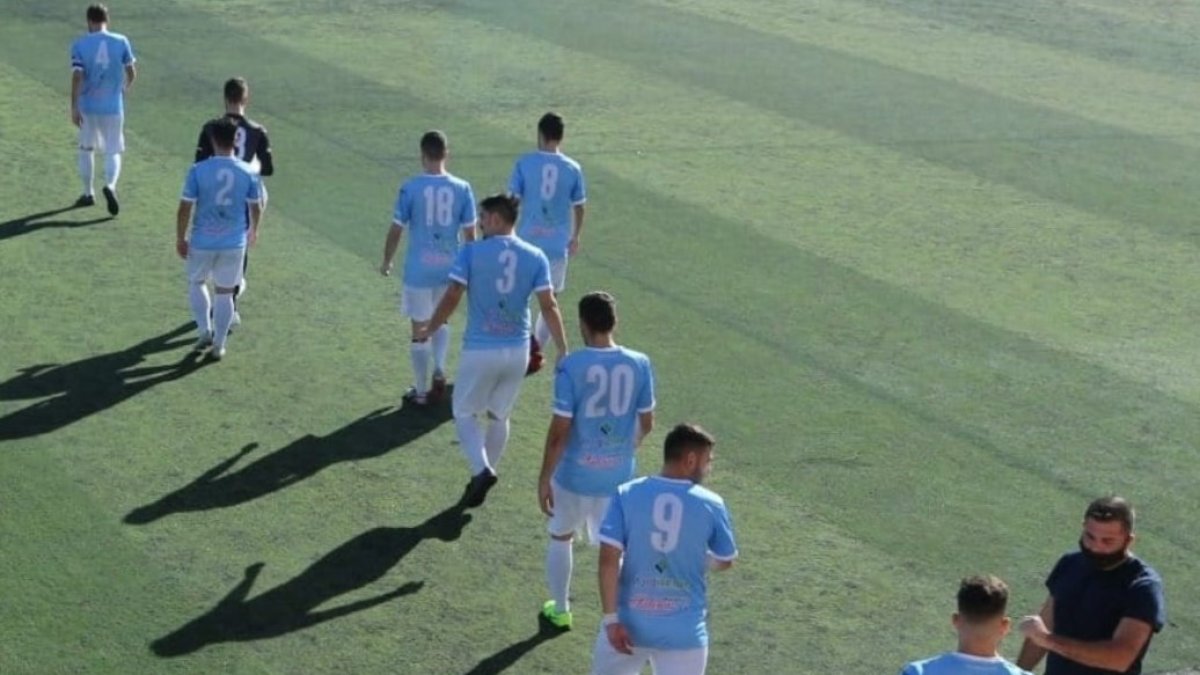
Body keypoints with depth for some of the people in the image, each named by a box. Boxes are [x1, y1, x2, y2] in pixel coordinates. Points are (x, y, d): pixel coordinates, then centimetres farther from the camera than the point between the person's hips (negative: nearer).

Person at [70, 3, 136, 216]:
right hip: (113, 106, 0)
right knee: (113, 152, 7)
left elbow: (77, 77, -12)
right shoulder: (121, 42, -3)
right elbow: (131, 73, 2)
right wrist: (125, 88, 24)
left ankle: (88, 193, 26)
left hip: (87, 106, 0)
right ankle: (110, 186, -21)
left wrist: (74, 108, -9)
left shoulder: (80, 44, -7)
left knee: (86, 148, 20)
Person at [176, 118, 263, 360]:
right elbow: (256, 207, 5)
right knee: (225, 293, 12)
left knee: (196, 283, 23)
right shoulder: (248, 173, -6)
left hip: (202, 242, -1)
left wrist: (180, 239, 2)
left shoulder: (198, 170, -13)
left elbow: (185, 208, -10)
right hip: (234, 243, 1)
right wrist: (253, 230, 24)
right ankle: (219, 345, 17)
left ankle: (205, 331, 14)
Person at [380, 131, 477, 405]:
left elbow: (396, 229, -7)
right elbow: (470, 232, 0)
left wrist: (387, 261, 8)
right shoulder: (462, 189, -5)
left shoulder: (410, 188, -12)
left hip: (419, 269, -3)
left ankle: (421, 391, 17)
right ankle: (439, 370, 5)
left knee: (420, 328, 9)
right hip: (450, 267, 3)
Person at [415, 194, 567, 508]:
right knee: (499, 416, 21)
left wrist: (429, 330, 4)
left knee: (464, 412, 13)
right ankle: (484, 473, 28)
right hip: (518, 351, 3)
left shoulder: (471, 252, -9)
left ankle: (481, 470, -8)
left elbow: (452, 297, -11)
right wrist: (562, 350, 0)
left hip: (480, 350, -3)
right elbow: (548, 305, -5)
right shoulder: (535, 257, -1)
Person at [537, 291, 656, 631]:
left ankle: (560, 609, 36)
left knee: (560, 538, 23)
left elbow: (560, 429, -16)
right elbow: (646, 423, 3)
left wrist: (544, 479, -7)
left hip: (574, 474, -2)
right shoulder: (639, 364, -7)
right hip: (618, 475, 2)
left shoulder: (571, 366, -18)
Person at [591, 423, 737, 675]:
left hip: (629, 622, 1)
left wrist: (611, 618, -8)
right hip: (684, 630, -1)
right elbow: (725, 562, 10)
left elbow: (608, 560, -13)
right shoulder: (711, 504, -5)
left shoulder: (627, 494, -6)